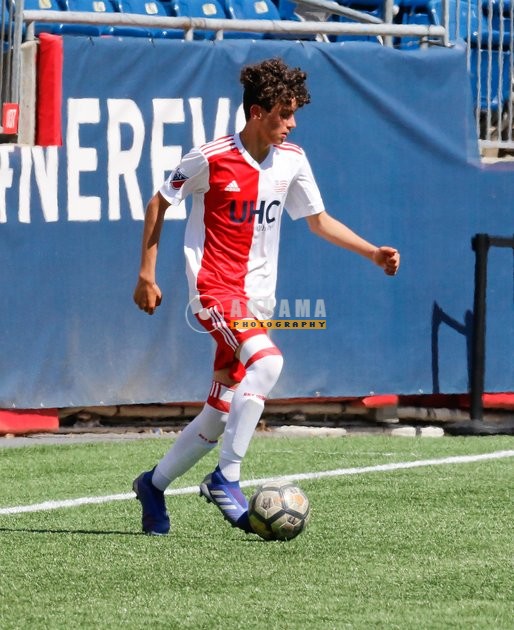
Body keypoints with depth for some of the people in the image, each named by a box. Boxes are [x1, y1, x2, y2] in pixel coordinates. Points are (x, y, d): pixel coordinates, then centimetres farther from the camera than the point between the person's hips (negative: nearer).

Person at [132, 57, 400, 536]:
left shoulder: (291, 161, 4)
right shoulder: (211, 159, -12)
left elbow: (318, 221, 15)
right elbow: (158, 205, 1)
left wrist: (373, 252, 3)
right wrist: (146, 275, 0)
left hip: (256, 295, 6)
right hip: (214, 287, -6)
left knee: (221, 412, 6)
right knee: (266, 360, -31)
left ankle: (154, 485, 27)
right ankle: (226, 479, -24)